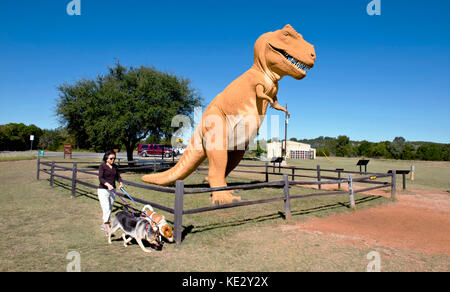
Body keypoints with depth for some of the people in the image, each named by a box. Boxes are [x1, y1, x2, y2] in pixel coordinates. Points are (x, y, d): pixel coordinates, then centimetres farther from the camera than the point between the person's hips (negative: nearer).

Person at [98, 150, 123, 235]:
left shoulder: (115, 167, 8)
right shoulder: (102, 166, -8)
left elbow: (118, 176, 7)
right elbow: (100, 178, -19)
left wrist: (120, 182, -15)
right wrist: (107, 184, -36)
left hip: (112, 190, 6)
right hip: (103, 190, -6)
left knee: (110, 209, 14)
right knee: (106, 209, -13)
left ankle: (104, 225, 31)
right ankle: (108, 229, -14)